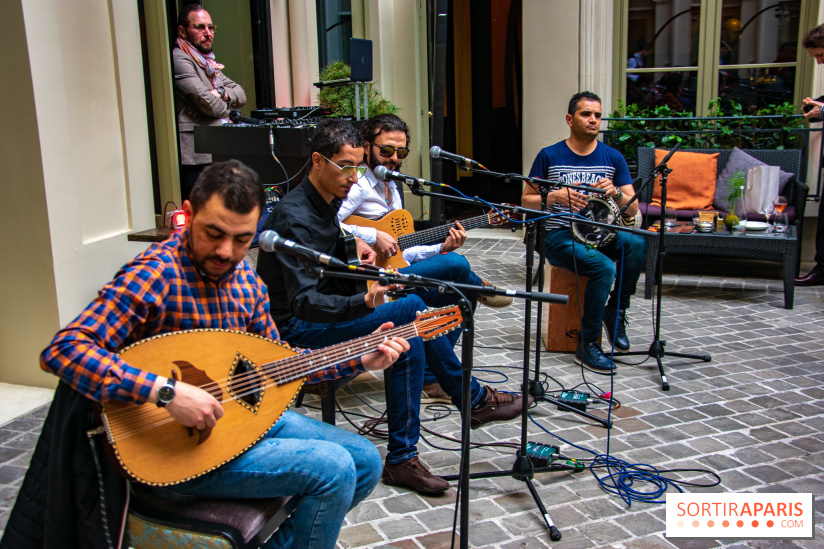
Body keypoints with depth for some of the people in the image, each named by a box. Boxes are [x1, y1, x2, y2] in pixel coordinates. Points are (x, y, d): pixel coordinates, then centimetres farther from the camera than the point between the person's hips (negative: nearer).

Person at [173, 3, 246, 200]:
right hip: (197, 157, -9)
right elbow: (211, 105, -17)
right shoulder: (179, 59, -8)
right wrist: (225, 104, 6)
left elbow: (241, 95, 17)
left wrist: (220, 93, -5)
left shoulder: (209, 63, 23)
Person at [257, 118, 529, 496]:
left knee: (411, 342, -9)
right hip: (294, 328, -9)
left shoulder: (327, 202, 6)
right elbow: (304, 302, -33)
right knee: (412, 309, -23)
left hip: (323, 310, 9)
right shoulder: (295, 219, -24)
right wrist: (362, 303, -50)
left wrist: (355, 246, 3)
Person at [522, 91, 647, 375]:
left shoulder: (613, 157, 7)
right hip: (560, 236, -3)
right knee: (604, 267, -31)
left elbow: (633, 208, 4)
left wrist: (616, 193, -18)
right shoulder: (549, 156, 0)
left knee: (637, 242, -29)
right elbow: (526, 200, 4)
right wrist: (554, 197, -16)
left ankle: (616, 312, -7)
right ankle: (587, 346, -15)